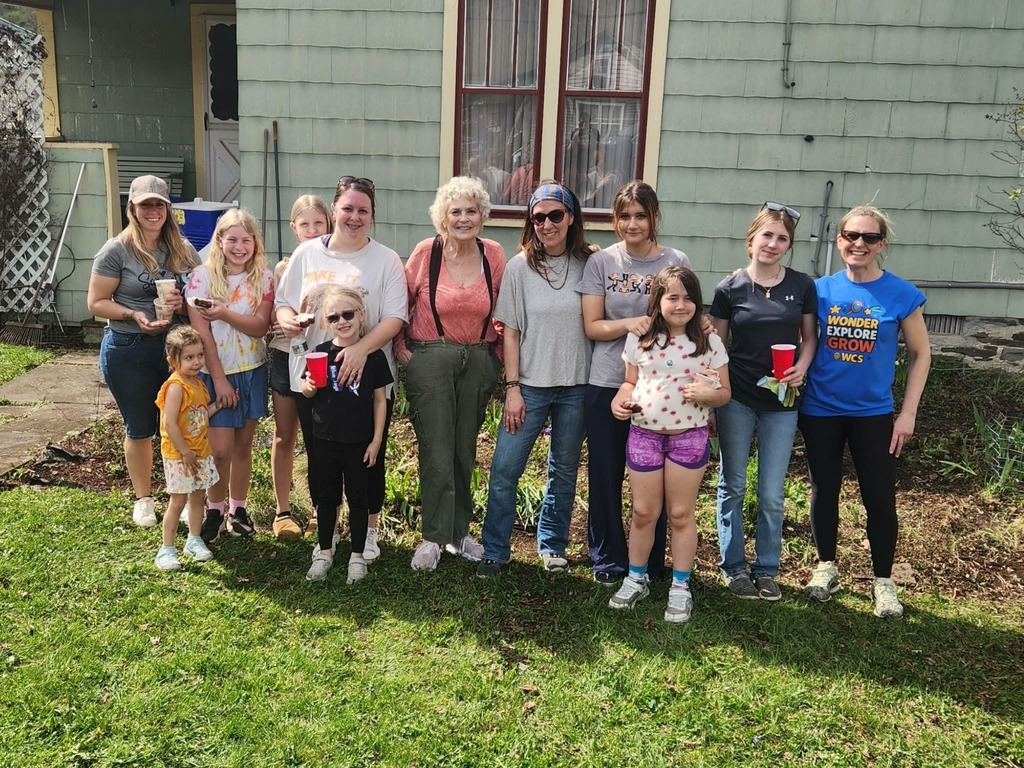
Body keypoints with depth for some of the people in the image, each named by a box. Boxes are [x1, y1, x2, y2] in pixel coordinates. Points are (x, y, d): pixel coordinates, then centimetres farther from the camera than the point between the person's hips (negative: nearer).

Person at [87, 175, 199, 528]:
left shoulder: (183, 249, 4)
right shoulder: (117, 250, -7)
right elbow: (96, 302, -6)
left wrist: (183, 303, -11)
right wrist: (134, 315, -21)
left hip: (177, 346, 3)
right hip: (128, 351, -2)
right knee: (139, 429, 12)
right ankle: (143, 499, 30)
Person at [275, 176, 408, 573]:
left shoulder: (386, 260, -2)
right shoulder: (307, 253, 6)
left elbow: (395, 317, -10)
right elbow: (283, 302, 12)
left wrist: (361, 349, -25)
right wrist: (288, 320, -12)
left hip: (366, 377, -2)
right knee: (319, 457, 11)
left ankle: (368, 530, 29)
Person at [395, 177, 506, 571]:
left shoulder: (494, 255, 0)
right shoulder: (426, 253, -7)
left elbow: (502, 310, 10)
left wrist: (497, 352, 4)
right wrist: (400, 348, -4)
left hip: (478, 360, 3)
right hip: (430, 358, -3)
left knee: (465, 450, 12)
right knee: (436, 453, -2)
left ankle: (459, 531, 27)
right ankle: (433, 538, 12)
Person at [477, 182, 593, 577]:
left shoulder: (589, 264, -1)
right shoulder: (520, 266, -3)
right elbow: (510, 331, -2)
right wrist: (513, 388, -7)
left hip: (577, 386, 1)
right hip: (530, 385, -1)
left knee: (564, 471, 13)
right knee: (504, 469, -3)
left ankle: (552, 545, 31)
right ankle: (495, 551, 12)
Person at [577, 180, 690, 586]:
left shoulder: (677, 262, 2)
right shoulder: (600, 262, 2)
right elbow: (592, 326, -1)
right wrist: (629, 324, -18)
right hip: (607, 385, 1)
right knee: (605, 476, 8)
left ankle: (649, 564, 24)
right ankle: (607, 560, 25)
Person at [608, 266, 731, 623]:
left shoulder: (710, 342, -2)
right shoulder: (639, 339, 1)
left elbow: (724, 393, 2)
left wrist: (707, 394, -20)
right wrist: (620, 399, -9)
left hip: (689, 438, -1)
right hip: (643, 435, 1)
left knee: (681, 515, 8)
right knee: (643, 513, 10)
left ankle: (680, 587, 22)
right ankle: (636, 579, 28)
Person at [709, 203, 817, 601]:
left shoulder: (802, 285, 1)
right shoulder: (730, 288, -3)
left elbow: (809, 336, 9)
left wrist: (802, 366, -11)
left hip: (781, 401, 1)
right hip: (736, 399, -1)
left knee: (771, 494, 6)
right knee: (732, 486, 9)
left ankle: (766, 569, 22)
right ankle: (734, 567, 22)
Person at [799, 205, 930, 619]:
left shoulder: (902, 295, -7)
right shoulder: (820, 289, -3)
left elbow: (920, 354, 0)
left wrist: (908, 413, -3)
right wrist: (795, 377, -7)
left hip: (873, 413, -1)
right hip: (820, 410, 2)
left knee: (880, 498, 3)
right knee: (824, 490, 13)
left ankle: (883, 581, 22)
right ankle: (826, 566, 33)